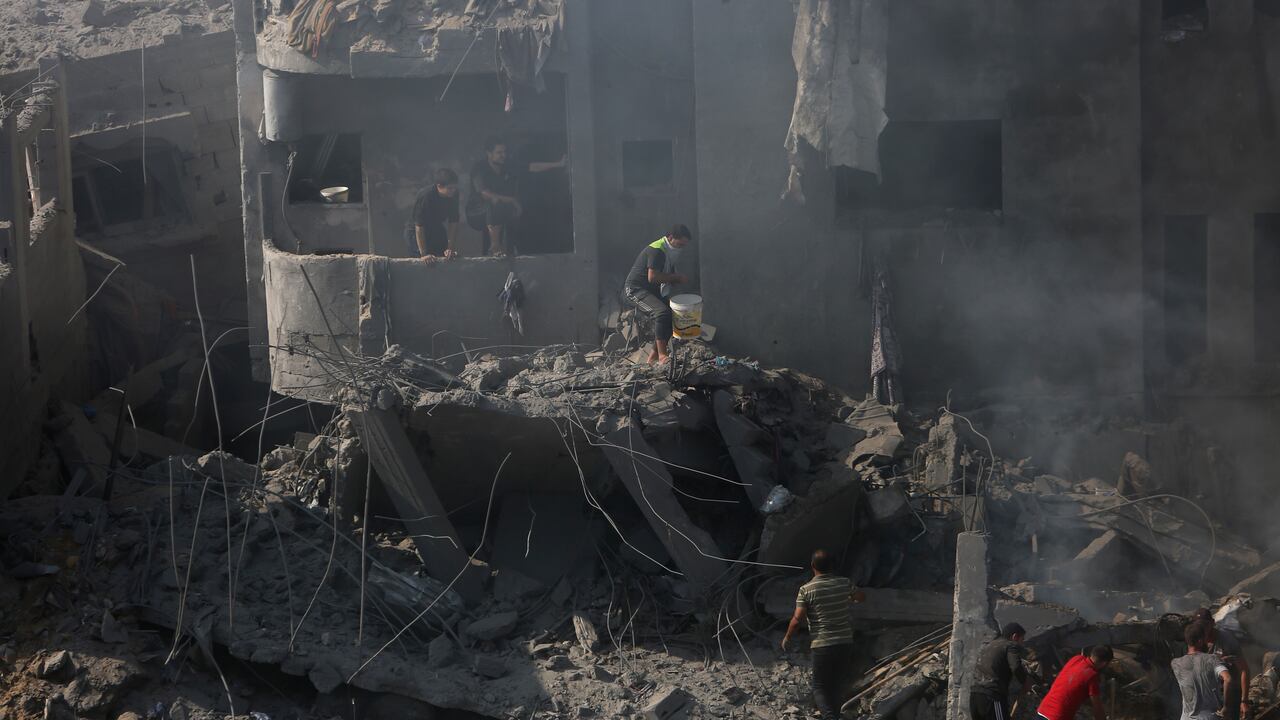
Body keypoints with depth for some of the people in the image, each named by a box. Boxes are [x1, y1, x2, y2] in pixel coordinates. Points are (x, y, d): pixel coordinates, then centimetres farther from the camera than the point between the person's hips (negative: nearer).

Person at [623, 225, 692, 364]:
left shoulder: (669, 252, 11)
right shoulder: (656, 250, -20)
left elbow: (667, 278, 16)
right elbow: (653, 277, -28)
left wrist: (679, 280, -6)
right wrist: (677, 277, -19)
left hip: (651, 291, 10)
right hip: (635, 289, -10)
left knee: (671, 316, 6)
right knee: (662, 312, -29)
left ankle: (654, 355, 10)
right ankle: (662, 356, -29)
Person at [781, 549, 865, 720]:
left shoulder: (806, 590, -10)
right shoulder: (844, 583, 1)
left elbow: (797, 619, -13)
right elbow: (860, 597, 21)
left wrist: (787, 638, 4)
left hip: (822, 645, -3)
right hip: (845, 643, 3)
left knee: (820, 687, 5)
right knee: (838, 685, 17)